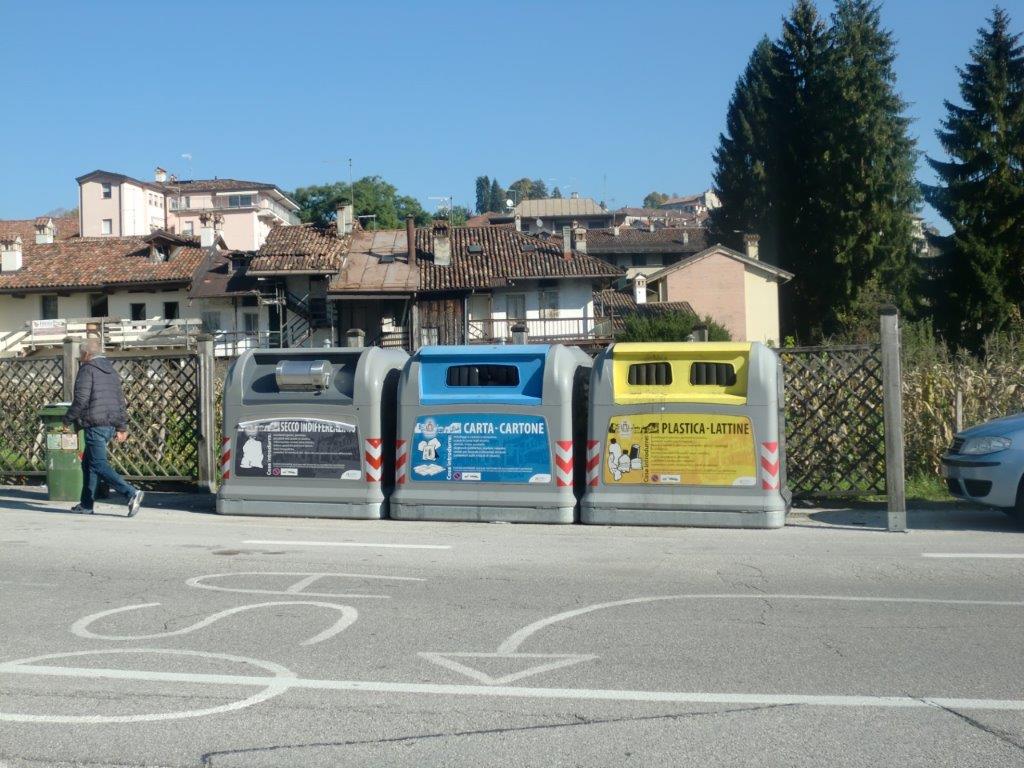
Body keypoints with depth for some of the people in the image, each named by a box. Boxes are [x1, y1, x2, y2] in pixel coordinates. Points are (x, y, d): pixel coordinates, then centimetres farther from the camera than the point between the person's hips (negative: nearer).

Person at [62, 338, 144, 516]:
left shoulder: (87, 370, -7)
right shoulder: (111, 371, 18)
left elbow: (81, 400, -14)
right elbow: (120, 400, 19)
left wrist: (68, 420, -2)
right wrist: (122, 427, 20)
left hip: (95, 425, -9)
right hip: (110, 425, 9)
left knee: (99, 465, -11)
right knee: (88, 463, 18)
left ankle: (131, 493, -26)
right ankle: (86, 504, 21)